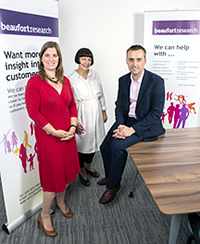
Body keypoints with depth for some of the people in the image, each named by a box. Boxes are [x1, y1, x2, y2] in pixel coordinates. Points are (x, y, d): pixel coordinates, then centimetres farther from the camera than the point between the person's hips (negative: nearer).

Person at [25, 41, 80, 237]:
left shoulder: (65, 81, 7)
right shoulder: (34, 82, -11)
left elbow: (72, 105, 10)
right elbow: (33, 111, -15)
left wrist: (72, 127, -4)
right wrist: (54, 131, -17)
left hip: (67, 134, 6)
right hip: (48, 136, -6)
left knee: (65, 169, 19)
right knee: (52, 174, 3)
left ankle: (60, 202, 46)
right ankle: (44, 216, 27)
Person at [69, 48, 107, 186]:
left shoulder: (95, 75, 4)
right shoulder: (71, 79, -11)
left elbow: (101, 95, 12)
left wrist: (104, 111, 12)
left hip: (96, 114, 5)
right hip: (82, 116, -5)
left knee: (95, 141, 18)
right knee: (82, 143, 8)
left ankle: (88, 166, 44)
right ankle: (82, 171, 33)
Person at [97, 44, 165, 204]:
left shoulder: (156, 81, -15)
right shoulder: (123, 80, 4)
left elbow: (156, 113, -17)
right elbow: (119, 105, 7)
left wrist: (132, 129, -23)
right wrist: (120, 125, -12)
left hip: (145, 125, -6)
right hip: (125, 121, 6)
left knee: (118, 145, -25)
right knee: (105, 147, -3)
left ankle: (113, 185, -2)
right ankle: (110, 176, 27)